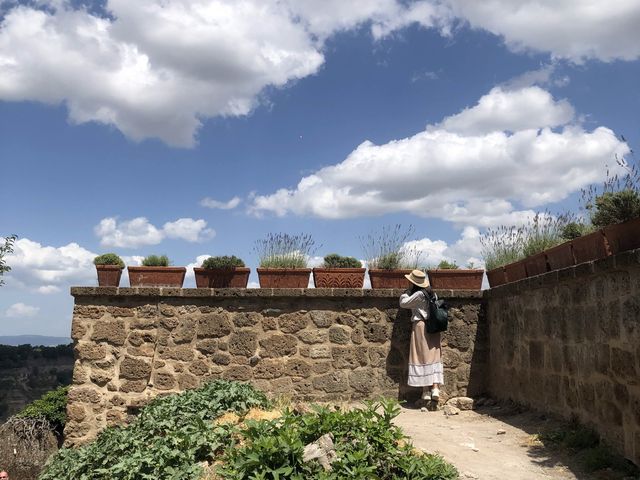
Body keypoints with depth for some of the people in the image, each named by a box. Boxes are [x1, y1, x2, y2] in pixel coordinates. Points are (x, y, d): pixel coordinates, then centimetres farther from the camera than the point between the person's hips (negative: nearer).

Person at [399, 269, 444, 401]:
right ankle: (435, 388, -4)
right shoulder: (432, 294, 10)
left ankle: (426, 390, -1)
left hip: (420, 326, -7)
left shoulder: (419, 294, -12)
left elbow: (403, 303, -7)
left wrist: (408, 290, 5)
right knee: (433, 356, 5)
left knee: (422, 357, -2)